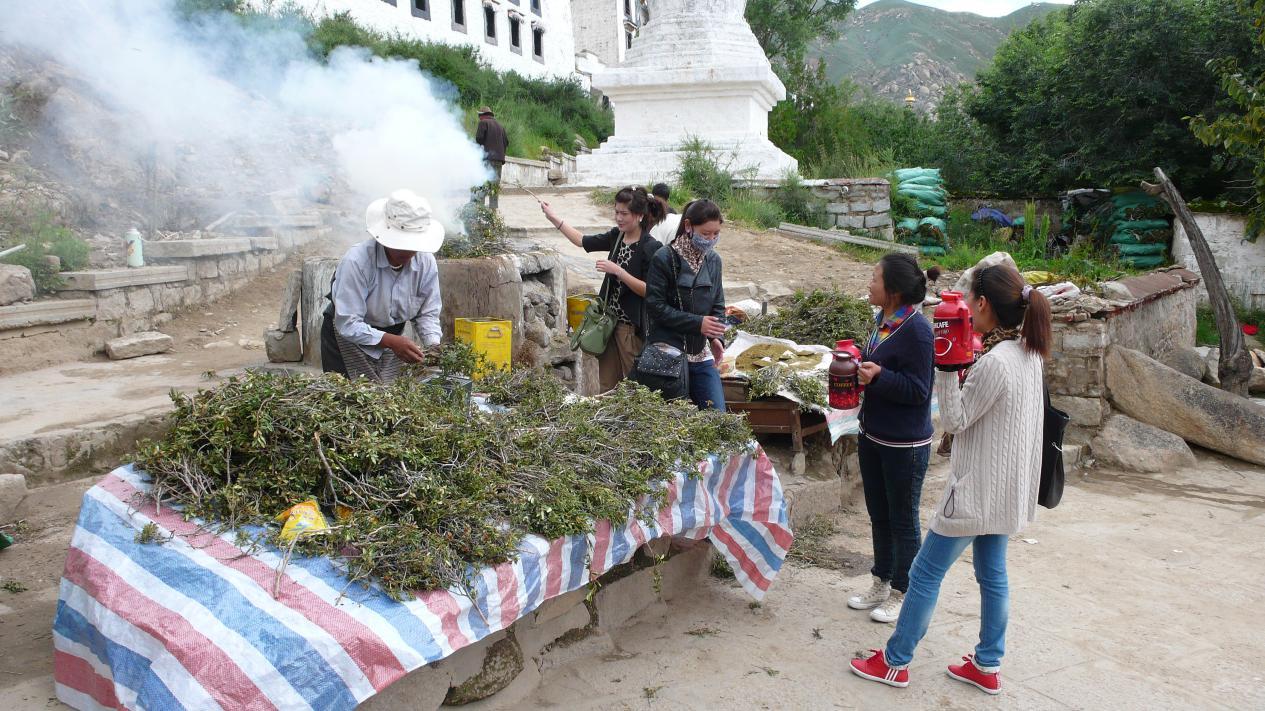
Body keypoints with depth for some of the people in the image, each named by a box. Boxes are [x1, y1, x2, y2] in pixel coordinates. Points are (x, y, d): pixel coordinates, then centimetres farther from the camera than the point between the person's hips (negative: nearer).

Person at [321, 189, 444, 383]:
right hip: (348, 337, -4)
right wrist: (392, 341, -40)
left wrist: (433, 346, -23)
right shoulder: (356, 262, -27)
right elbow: (348, 325, -29)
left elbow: (427, 313, -4)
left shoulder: (426, 262, -13)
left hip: (393, 336, 4)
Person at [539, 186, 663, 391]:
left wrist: (617, 271, -23)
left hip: (632, 326, -7)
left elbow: (648, 290, -18)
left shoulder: (651, 248, -14)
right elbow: (582, 241, 17)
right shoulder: (616, 236, 7)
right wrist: (554, 218, 15)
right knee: (606, 385, 10)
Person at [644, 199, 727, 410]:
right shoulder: (665, 259, -10)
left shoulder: (713, 260, 7)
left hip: (701, 354, 5)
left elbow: (718, 305, 12)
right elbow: (656, 306, -13)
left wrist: (716, 338, -6)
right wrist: (697, 323, -18)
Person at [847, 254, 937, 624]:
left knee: (903, 521, 8)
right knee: (878, 514, 20)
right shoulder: (883, 320, 5)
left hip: (905, 444, -9)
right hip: (873, 435, 9)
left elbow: (919, 390, -21)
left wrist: (879, 377, -30)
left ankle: (901, 594, 24)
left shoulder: (916, 330, -22)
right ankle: (881, 584, 36)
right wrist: (857, 367, 2)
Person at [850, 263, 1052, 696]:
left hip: (978, 489, -9)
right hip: (1005, 489, 9)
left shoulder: (994, 363, -26)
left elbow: (954, 421, -17)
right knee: (992, 574, 18)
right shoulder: (1029, 353, 3)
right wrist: (961, 367, 0)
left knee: (926, 573, 3)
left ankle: (896, 663, 16)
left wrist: (947, 369, -21)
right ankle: (987, 667, 29)